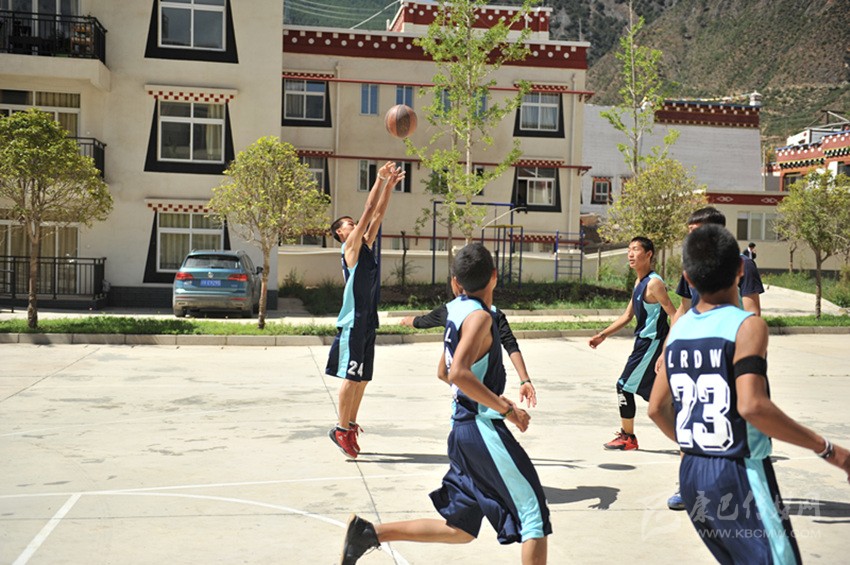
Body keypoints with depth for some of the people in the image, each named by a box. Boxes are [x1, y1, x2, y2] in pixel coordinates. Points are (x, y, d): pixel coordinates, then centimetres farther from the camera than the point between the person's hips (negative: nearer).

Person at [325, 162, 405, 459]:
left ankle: (350, 425, 17)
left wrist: (390, 185, 9)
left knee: (362, 377, 10)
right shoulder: (350, 247, -5)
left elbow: (378, 214, 14)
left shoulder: (365, 246, 17)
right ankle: (341, 428, 0)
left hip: (368, 321, 8)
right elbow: (368, 211, -10)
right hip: (353, 322, -8)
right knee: (352, 376, -7)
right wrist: (380, 179, -8)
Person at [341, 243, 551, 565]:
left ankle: (370, 532, 10)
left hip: (462, 427, 9)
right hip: (484, 427, -9)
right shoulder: (480, 316, -14)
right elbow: (458, 373, -27)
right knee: (534, 517, 0)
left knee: (460, 529, 15)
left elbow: (444, 373, 21)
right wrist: (507, 409, -20)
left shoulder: (457, 310, 11)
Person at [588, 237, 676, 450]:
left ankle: (627, 437, 7)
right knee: (652, 392, 16)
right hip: (644, 342, 10)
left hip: (651, 343, -10)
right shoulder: (639, 282, 12)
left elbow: (675, 316, -20)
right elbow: (627, 316, 20)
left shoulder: (654, 283, -17)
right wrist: (603, 335, 16)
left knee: (624, 386, -5)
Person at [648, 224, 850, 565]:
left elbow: (657, 408, 11)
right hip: (740, 474, -7)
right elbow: (751, 406, -27)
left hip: (692, 474, 7)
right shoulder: (747, 326, -14)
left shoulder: (678, 330, 6)